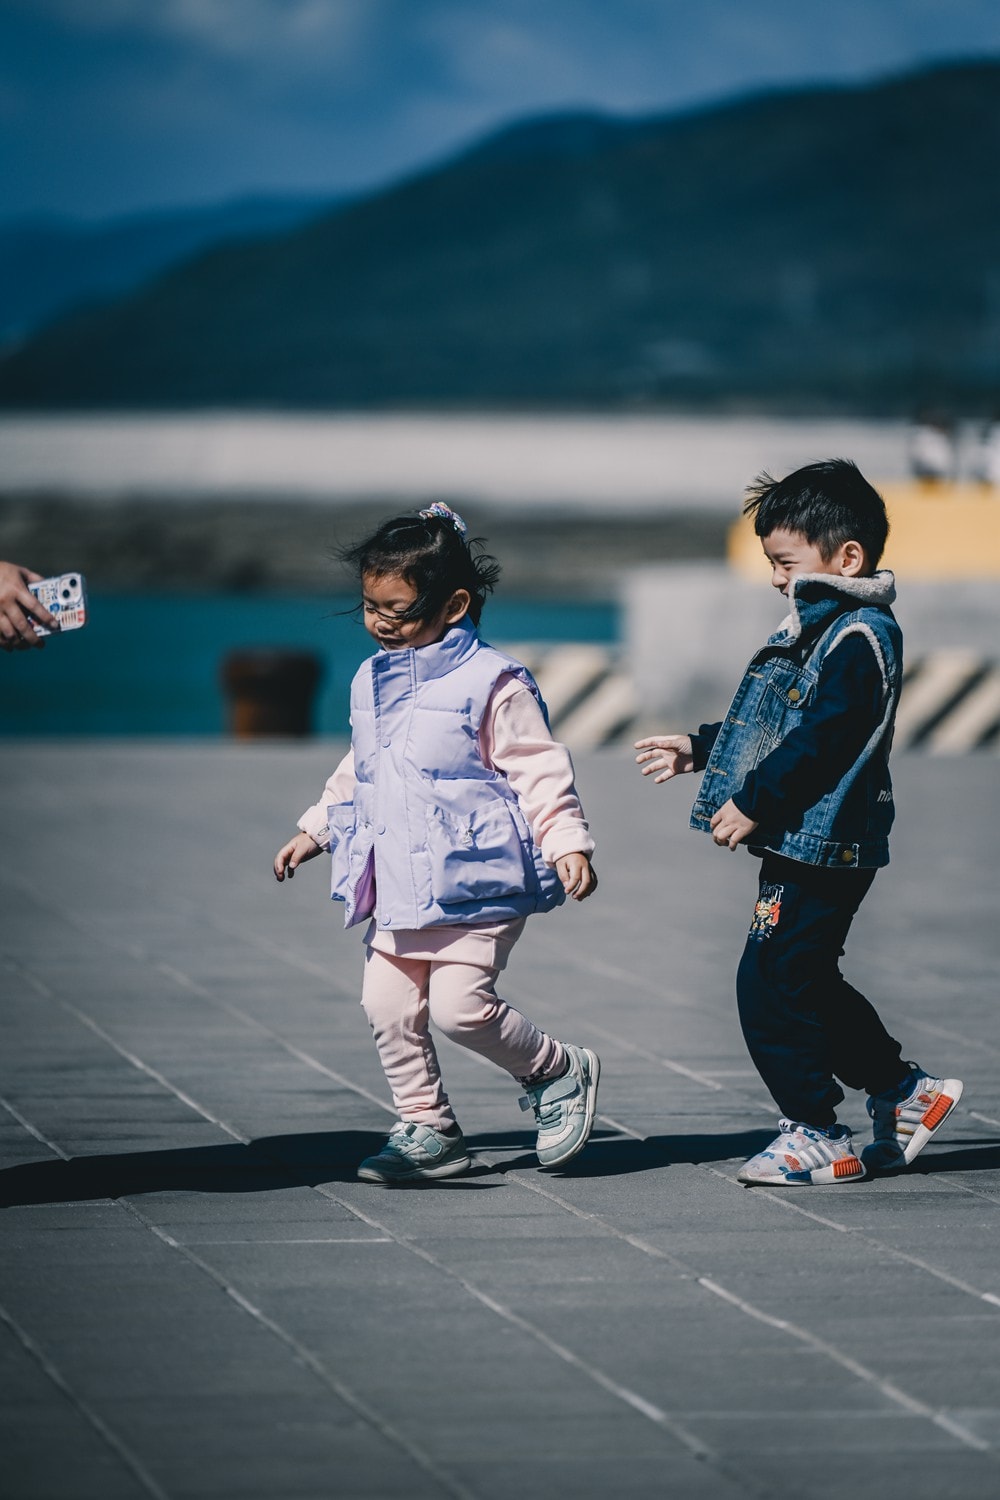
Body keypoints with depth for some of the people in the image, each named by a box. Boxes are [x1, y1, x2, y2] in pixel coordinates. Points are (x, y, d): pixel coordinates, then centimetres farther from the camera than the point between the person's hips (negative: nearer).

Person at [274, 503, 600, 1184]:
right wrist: (315, 829, 28)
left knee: (460, 1005, -15)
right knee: (389, 1007, 5)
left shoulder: (492, 682, -10)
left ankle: (562, 1072, 9)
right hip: (401, 892, 8)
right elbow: (358, 771, 27)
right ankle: (427, 1129, 18)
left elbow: (541, 771, -11)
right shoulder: (373, 682, 12)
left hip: (476, 883, -8)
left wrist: (568, 844, -19)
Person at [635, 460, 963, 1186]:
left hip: (823, 846, -11)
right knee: (809, 984, 17)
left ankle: (817, 1137, 0)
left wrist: (754, 801, -22)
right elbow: (778, 729, 28)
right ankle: (904, 1091, 27)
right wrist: (700, 750, 28)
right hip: (805, 845, 11)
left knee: (773, 983, -7)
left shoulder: (858, 637, -16)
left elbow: (821, 740, -24)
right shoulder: (821, 627, 17)